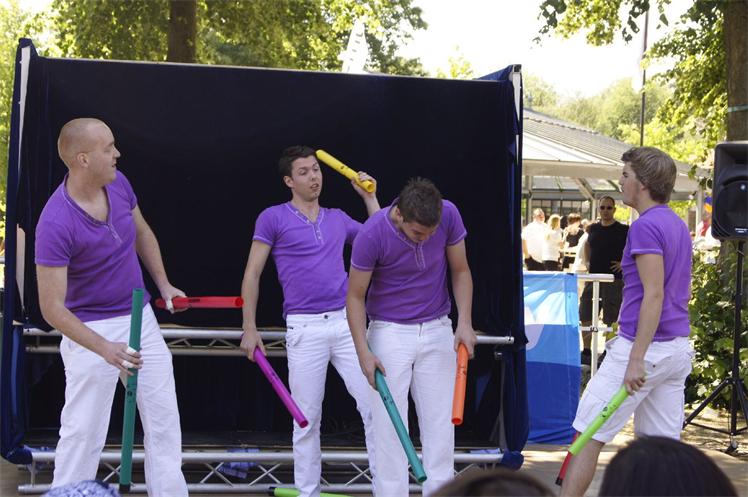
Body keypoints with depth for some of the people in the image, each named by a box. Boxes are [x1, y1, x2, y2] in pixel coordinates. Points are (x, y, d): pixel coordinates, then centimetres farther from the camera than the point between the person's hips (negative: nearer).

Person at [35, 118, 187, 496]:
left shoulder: (118, 183, -6)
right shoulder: (56, 223, -27)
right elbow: (52, 307, -26)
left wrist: (164, 285, 13)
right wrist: (104, 348, -36)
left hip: (141, 318, 7)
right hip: (92, 330, -7)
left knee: (164, 421, 12)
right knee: (83, 431, -1)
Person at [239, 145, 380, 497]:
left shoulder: (338, 219, 16)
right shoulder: (273, 218, 3)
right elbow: (252, 274, 3)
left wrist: (369, 196, 16)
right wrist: (249, 329, -2)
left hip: (347, 322, 3)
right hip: (304, 328, -3)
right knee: (307, 419, 4)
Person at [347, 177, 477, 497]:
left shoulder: (449, 215, -14)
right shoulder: (371, 235, -22)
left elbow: (460, 271, 1)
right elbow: (356, 296, -11)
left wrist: (465, 323, -9)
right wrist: (363, 351, -19)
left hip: (437, 330, 3)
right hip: (389, 333, -3)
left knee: (440, 420, 5)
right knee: (389, 422, -4)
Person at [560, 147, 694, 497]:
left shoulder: (646, 226, -14)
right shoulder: (678, 225, 15)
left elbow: (654, 295, -22)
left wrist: (636, 359, -24)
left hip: (644, 347, -9)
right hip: (678, 348, 9)